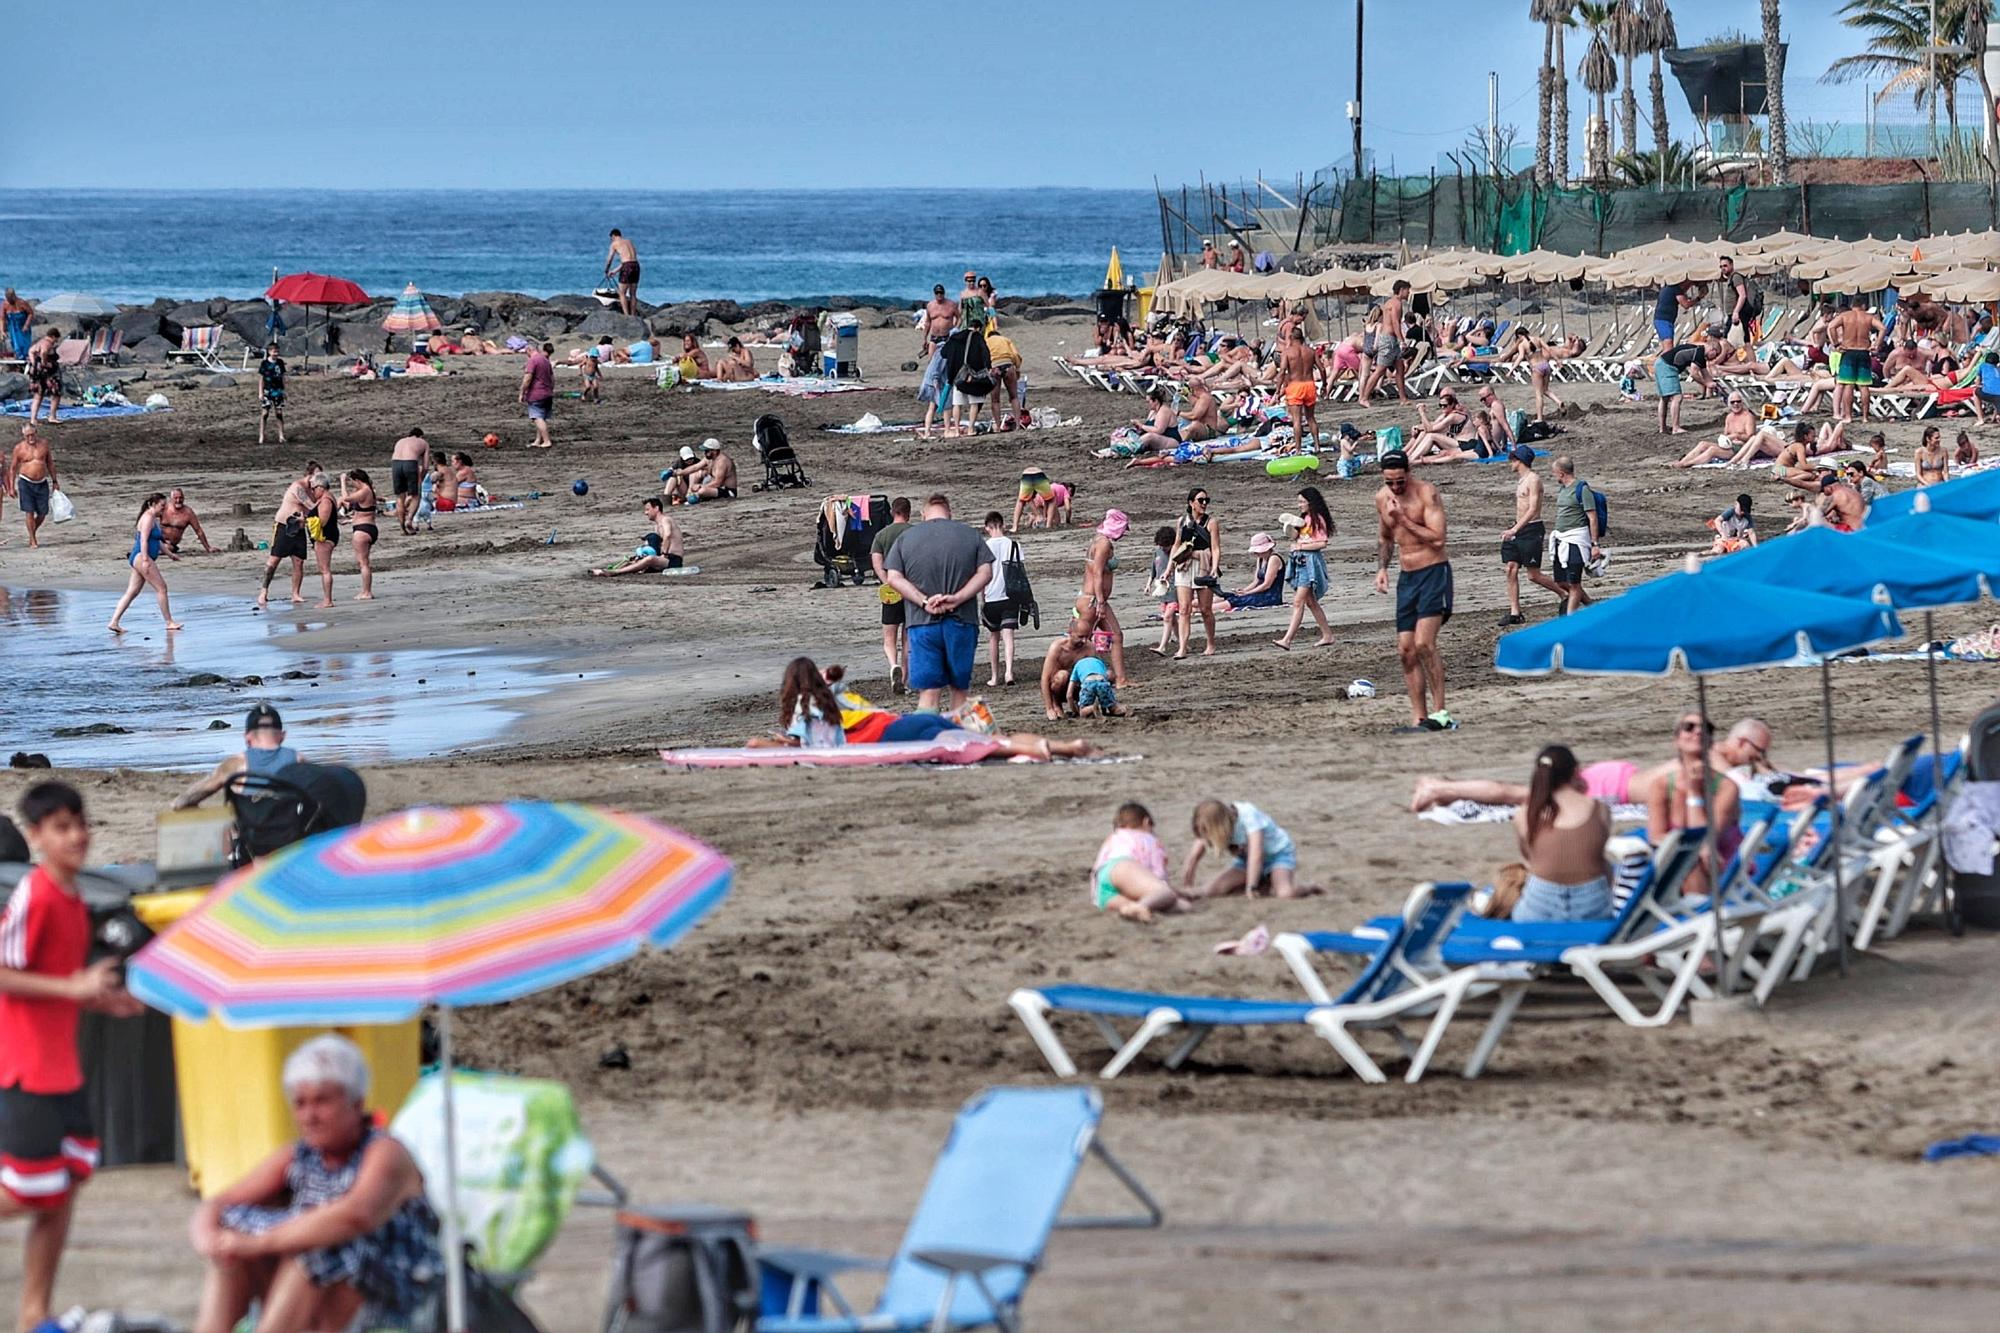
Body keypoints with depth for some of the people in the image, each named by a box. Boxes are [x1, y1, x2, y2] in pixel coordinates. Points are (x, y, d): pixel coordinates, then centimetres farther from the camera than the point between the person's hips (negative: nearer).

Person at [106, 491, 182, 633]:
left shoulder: (154, 519, 20)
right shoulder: (148, 518, -12)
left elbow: (157, 540, 32)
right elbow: (144, 540, -20)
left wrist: (169, 554, 37)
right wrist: (145, 560, -26)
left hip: (139, 559, 11)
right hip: (141, 557, -11)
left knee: (132, 592, 6)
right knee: (161, 588, -6)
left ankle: (114, 623, 2)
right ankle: (169, 622, -2)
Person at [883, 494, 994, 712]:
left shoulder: (905, 538, 7)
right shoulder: (970, 535, 6)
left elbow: (894, 579, -3)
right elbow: (985, 572, -2)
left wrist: (925, 602, -9)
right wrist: (956, 598, -10)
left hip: (923, 622, -1)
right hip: (962, 621, 1)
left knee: (928, 692, -3)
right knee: (959, 689, 12)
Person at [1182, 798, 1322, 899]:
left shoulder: (1248, 816, -32)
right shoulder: (1211, 824, -16)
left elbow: (1256, 854, -38)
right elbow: (1194, 856, -11)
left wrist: (1251, 887, -42)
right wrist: (1186, 887, -12)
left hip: (1278, 853, -6)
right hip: (1245, 861, 6)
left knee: (1284, 894, -36)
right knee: (1209, 891, -14)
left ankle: (1309, 888, 1)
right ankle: (1263, 885, 4)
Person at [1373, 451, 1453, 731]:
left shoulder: (1427, 494, -13)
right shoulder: (1382, 498, 7)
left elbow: (1438, 538, -22)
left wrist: (1403, 518, -22)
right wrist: (1381, 568, 9)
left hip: (1433, 572, -7)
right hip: (1406, 577, 7)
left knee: (1424, 643, -20)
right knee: (1406, 651, 2)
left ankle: (1439, 713, -16)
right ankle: (1419, 719, 7)